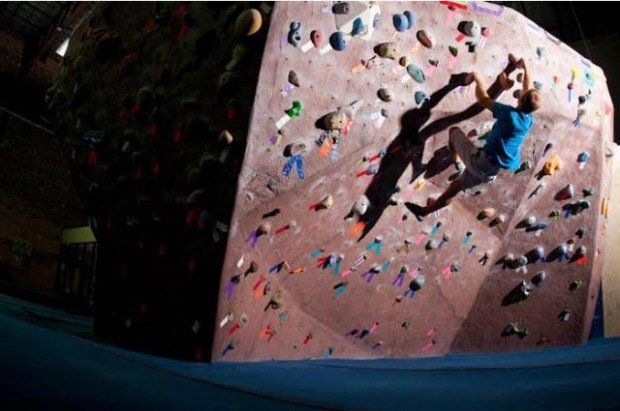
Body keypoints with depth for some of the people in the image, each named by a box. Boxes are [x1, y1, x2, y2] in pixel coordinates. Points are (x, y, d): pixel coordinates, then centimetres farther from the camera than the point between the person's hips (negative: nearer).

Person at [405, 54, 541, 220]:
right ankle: (426, 210, 35)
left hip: (481, 161, -7)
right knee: (457, 186, 25)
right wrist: (525, 69, 28)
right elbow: (530, 97, 22)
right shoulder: (529, 121, 7)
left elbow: (482, 98, -10)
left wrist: (477, 78, 7)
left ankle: (457, 161, 23)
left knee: (454, 131, 10)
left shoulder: (509, 113, -12)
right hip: (491, 171, 7)